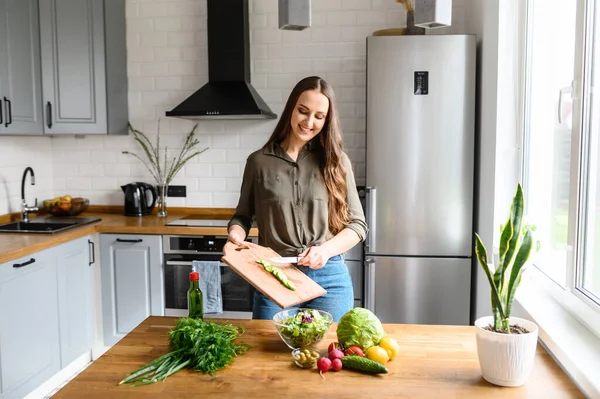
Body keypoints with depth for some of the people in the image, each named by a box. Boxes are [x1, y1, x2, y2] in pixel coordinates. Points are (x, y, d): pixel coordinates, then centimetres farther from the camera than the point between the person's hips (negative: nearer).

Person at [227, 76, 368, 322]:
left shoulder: (336, 162, 2)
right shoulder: (259, 161, 2)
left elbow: (357, 224, 3)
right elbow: (243, 215, 11)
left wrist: (326, 249, -13)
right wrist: (235, 234, -11)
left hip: (329, 278, 1)